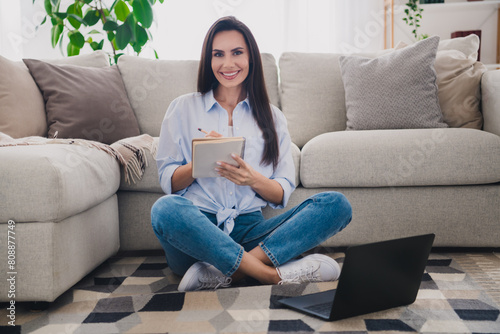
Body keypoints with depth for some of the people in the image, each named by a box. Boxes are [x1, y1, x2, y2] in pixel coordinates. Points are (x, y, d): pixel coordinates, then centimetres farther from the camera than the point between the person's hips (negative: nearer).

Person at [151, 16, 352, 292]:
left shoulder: (271, 116, 14)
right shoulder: (183, 108, 10)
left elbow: (282, 194, 8)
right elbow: (168, 182, 5)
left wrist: (252, 179, -14)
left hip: (250, 231, 3)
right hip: (197, 231, -2)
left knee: (337, 204, -19)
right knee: (165, 209, -36)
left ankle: (223, 273, -30)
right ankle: (272, 274, -29)